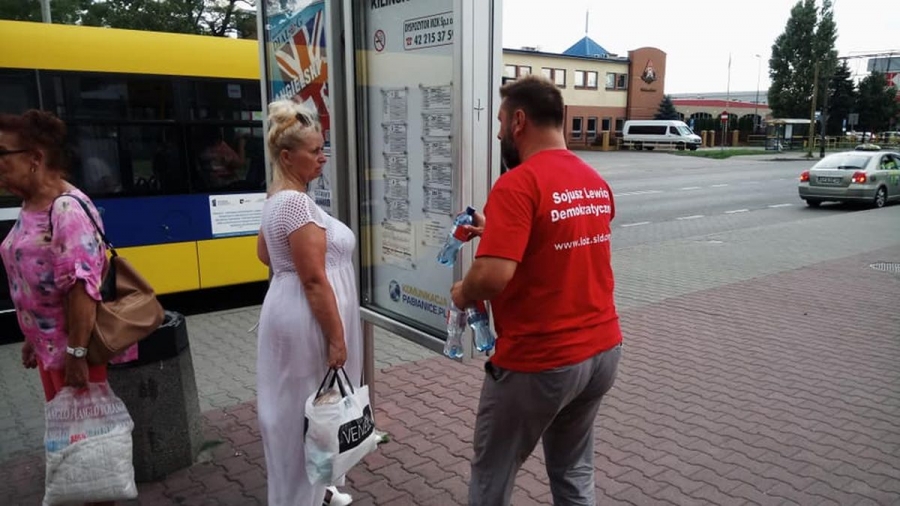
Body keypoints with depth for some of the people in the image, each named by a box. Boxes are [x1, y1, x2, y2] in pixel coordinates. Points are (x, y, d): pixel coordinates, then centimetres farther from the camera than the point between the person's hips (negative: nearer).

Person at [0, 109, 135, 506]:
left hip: (74, 347, -9)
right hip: (50, 346, 9)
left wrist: (77, 352, -26)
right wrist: (33, 338, 19)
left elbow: (82, 285, -27)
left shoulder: (67, 209, -22)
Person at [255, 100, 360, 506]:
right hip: (308, 320, -10)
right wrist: (337, 339, -20)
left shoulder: (277, 199, 9)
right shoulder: (298, 203, -22)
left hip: (288, 310, 10)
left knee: (297, 411, 20)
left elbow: (264, 254, 22)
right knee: (307, 413, 4)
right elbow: (315, 281, -24)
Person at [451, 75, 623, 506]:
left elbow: (492, 276, -29)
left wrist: (462, 294, -8)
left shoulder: (518, 184, -19)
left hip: (538, 362, -7)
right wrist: (496, 231, 16)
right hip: (602, 349, 8)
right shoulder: (596, 182, 7)